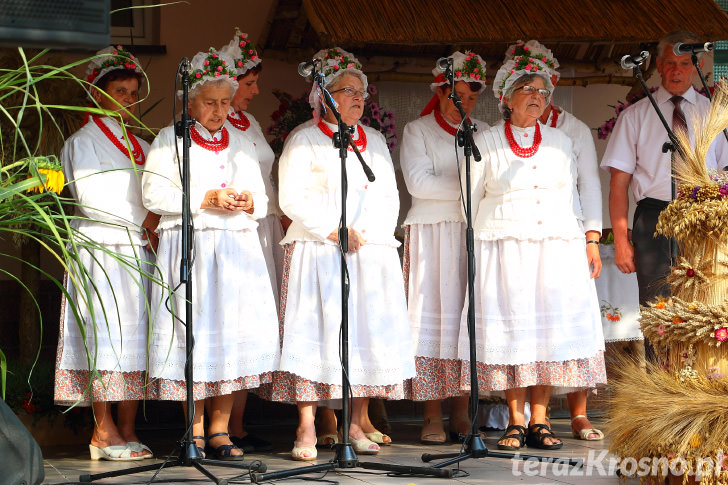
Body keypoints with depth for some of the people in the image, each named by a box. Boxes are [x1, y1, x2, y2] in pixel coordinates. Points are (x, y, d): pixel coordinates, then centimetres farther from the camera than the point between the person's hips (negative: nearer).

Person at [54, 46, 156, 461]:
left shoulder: (142, 147, 21)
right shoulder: (83, 142, 3)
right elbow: (92, 199, -8)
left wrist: (153, 224, -5)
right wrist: (143, 221, -5)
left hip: (140, 253, 6)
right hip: (102, 251, -6)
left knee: (137, 341, 0)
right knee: (106, 337, -10)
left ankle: (127, 431, 2)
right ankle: (104, 432, -8)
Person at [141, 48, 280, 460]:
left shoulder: (242, 143, 19)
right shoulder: (170, 140, 5)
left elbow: (262, 201, 19)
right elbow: (155, 195, -6)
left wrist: (249, 202, -4)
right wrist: (206, 199, -13)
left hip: (239, 247, 4)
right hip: (190, 248, -4)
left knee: (235, 334, -1)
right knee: (195, 334, -6)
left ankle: (220, 430, 7)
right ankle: (195, 431, 4)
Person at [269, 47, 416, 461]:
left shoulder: (375, 140, 18)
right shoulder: (305, 140, 3)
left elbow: (390, 197, 16)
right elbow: (291, 199, -6)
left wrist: (370, 235, -2)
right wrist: (335, 232, -13)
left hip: (372, 254, 5)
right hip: (318, 254, -5)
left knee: (369, 335, 1)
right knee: (316, 335, -10)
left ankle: (356, 426, 7)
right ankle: (307, 430, -8)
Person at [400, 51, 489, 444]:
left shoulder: (483, 132, 18)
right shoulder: (417, 131, 7)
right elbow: (419, 182, -7)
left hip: (474, 234, 3)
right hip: (432, 235, -3)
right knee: (432, 318, -7)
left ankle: (461, 414, 3)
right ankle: (432, 417, -4)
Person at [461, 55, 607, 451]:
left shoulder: (560, 142, 14)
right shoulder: (485, 143, 5)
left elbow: (572, 196, 17)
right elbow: (472, 200, 7)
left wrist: (589, 240, 10)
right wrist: (470, 250, 3)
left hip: (558, 246, 3)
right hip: (504, 246, -2)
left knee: (552, 328, -2)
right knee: (511, 329, -5)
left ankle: (540, 422, 3)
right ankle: (516, 422, 1)